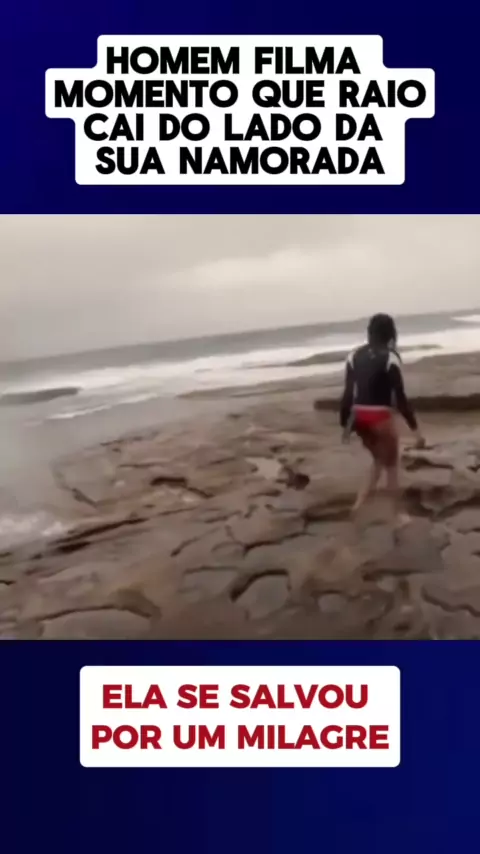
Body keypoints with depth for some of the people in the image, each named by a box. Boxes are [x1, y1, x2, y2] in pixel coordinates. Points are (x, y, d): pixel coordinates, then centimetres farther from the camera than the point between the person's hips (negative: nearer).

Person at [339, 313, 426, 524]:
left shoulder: (355, 356, 4)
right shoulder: (390, 358, -11)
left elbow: (348, 393, 5)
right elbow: (400, 396, -13)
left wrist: (344, 423, 14)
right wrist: (415, 428, -9)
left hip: (359, 416, 5)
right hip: (380, 416, -5)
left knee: (379, 460, 25)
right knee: (392, 465, 12)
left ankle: (360, 501, 15)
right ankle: (398, 514, 21)